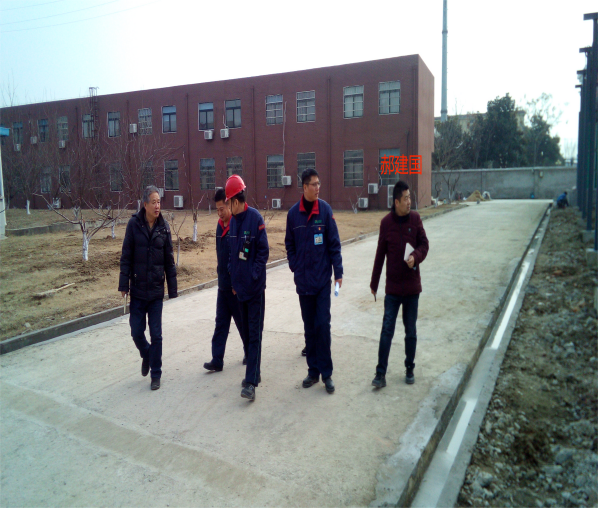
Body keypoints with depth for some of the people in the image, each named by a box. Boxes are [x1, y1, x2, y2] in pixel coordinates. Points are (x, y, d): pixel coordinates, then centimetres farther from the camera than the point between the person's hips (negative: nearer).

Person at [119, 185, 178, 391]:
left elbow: (169, 260, 2)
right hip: (137, 290, 0)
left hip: (156, 290, 0)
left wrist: (172, 288, 2)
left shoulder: (164, 227, -2)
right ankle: (146, 356, 38)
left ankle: (156, 374, 20)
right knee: (137, 332, 7)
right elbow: (126, 257, -3)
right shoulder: (134, 224, -6)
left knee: (156, 335, 6)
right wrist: (124, 284, -6)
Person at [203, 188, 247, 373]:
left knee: (242, 322, 9)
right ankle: (217, 360, 12)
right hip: (223, 285, 7)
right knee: (220, 323, 7)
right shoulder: (220, 226, 7)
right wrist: (222, 275, 15)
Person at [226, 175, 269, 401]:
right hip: (240, 286, 7)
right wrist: (234, 279, 10)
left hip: (255, 287, -7)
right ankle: (254, 373, 28)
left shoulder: (256, 218, -12)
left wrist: (254, 276, -14)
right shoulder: (233, 220, 8)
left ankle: (251, 382, -3)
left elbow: (263, 251, -12)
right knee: (246, 331, 14)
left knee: (254, 333, -4)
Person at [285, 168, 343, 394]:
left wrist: (338, 272, -7)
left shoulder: (325, 210, -5)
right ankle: (313, 371, 22)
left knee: (323, 325, -1)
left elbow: (334, 243, -4)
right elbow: (289, 245, 8)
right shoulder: (293, 213, 0)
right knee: (309, 327, 10)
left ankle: (326, 373, 11)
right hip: (303, 280, 2)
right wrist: (295, 269, 0)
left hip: (323, 278, -2)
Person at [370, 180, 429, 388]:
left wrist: (416, 256, -20)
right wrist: (374, 283, 6)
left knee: (411, 331, 11)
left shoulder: (415, 218, -2)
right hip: (392, 287, -1)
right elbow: (380, 254, 2)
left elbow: (424, 244, 3)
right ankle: (381, 373, 6)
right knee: (387, 330, -1)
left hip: (412, 286, 1)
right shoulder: (386, 222, -3)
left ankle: (410, 369, 27)